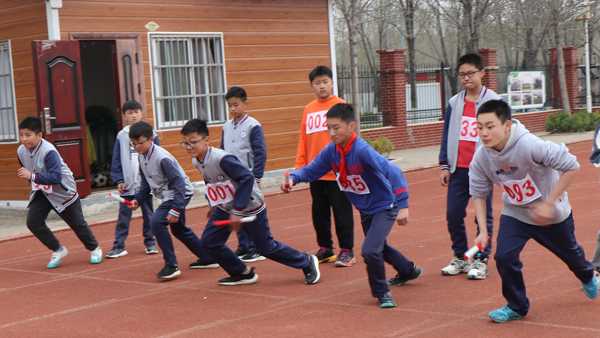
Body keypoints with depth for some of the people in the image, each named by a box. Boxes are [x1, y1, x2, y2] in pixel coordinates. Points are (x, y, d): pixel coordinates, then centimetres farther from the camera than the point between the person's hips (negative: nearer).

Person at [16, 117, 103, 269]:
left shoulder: (48, 151, -31)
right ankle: (58, 250, 7)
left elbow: (55, 177, -37)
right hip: (41, 191, 6)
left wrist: (32, 176, -41)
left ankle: (94, 249, 31)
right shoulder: (21, 151, -9)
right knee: (32, 222, -10)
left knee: (77, 223, 7)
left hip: (62, 191, -6)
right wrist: (34, 182, 1)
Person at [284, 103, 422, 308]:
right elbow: (311, 170, -2)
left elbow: (393, 174, -36)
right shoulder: (331, 151, -12)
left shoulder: (362, 151, -32)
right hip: (365, 210, 8)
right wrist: (294, 178, -23)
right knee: (378, 247, 26)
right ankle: (408, 271, 55)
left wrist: (402, 206, -41)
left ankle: (382, 293, 3)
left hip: (384, 206, -8)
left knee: (370, 250, -22)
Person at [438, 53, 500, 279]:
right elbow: (446, 135, 12)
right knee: (453, 214, 5)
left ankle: (481, 260, 13)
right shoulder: (454, 103, 8)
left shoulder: (493, 101, -2)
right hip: (458, 169, 4)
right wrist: (444, 165, 9)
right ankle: (460, 257, 20)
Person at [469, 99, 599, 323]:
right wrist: (483, 231, -15)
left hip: (552, 213, -3)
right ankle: (517, 307, 9)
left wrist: (549, 204, -30)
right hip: (514, 213, 3)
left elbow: (571, 166, -31)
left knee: (569, 252, 21)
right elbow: (479, 194, -6)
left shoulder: (529, 145, -37)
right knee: (504, 256, -15)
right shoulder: (481, 157, -21)